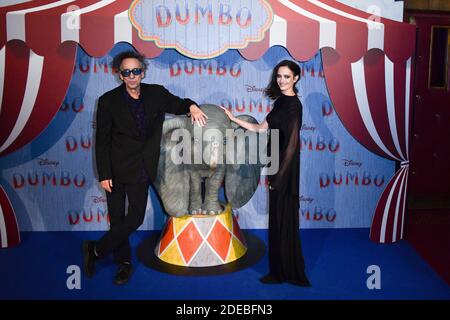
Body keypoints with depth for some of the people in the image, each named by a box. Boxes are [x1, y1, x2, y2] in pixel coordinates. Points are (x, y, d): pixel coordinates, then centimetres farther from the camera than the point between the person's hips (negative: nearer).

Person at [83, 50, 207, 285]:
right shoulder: (109, 101, -6)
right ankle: (124, 263, 26)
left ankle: (96, 250, 20)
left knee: (136, 217, 2)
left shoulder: (156, 93, 1)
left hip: (142, 169, 2)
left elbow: (177, 105, 13)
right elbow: (101, 141, -6)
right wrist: (104, 175, -12)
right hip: (117, 169, -2)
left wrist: (192, 107, -12)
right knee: (117, 218, 7)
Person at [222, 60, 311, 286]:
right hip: (277, 167, 9)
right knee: (278, 219, 13)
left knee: (284, 219, 1)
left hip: (285, 168, -9)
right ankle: (280, 271, 25)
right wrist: (234, 119, 18)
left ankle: (290, 273, 15)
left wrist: (279, 174, -18)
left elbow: (292, 143, -18)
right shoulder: (281, 101, 13)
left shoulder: (293, 104, -14)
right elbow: (261, 129, 17)